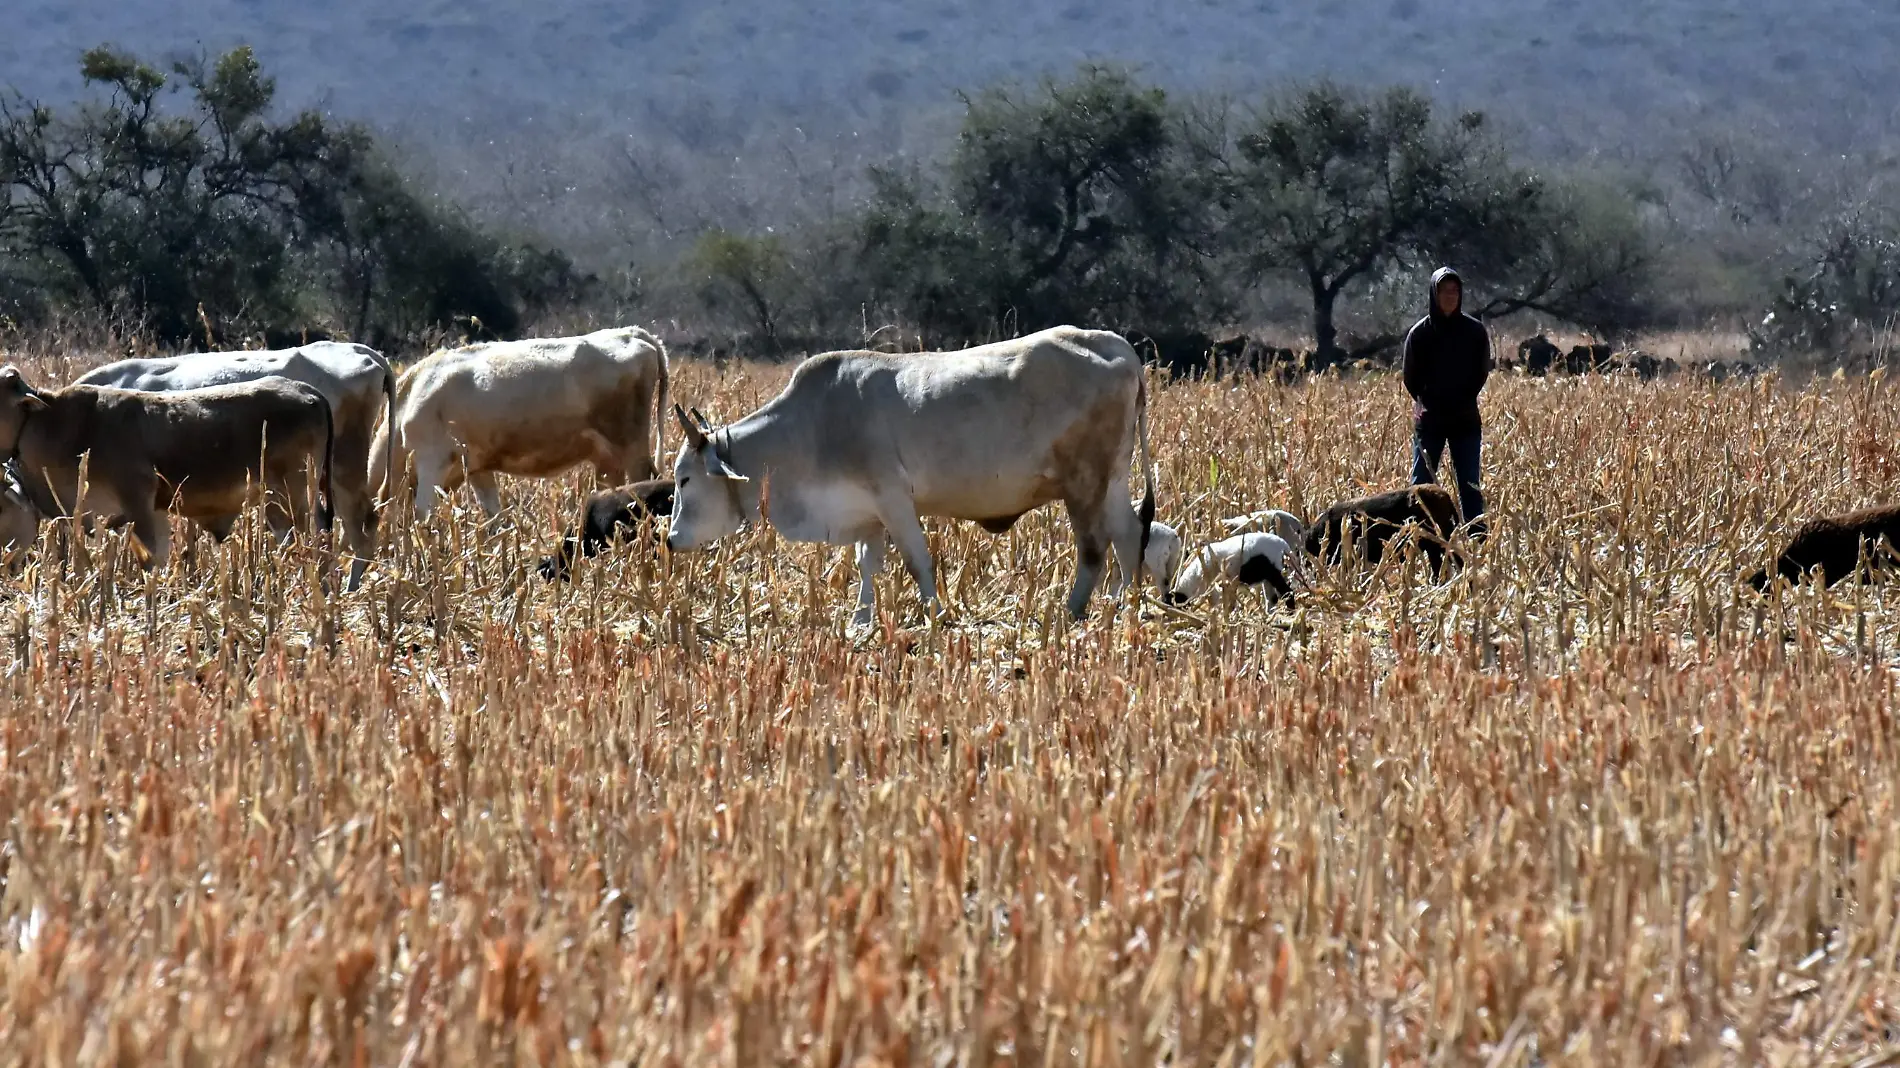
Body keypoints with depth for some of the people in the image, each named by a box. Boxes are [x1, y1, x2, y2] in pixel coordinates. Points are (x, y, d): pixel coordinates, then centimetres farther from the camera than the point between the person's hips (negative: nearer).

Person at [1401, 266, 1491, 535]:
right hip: (1429, 420, -1)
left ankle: (1477, 537, 1)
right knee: (1422, 484, -3)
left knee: (1469, 484, 1)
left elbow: (1481, 372, 7)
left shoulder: (1475, 331, 2)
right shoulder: (1419, 332, 0)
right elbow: (1411, 378, 4)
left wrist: (1464, 401, -2)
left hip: (1466, 421, 1)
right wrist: (1425, 403, -5)